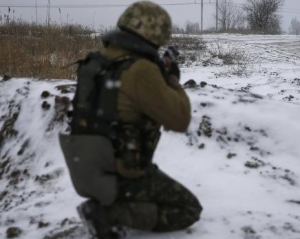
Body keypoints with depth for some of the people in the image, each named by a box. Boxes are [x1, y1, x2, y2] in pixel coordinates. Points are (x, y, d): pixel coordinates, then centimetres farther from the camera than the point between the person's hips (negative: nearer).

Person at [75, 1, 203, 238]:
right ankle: (108, 213, -7)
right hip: (125, 174, -9)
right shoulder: (141, 70, -26)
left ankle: (107, 201, 13)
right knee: (189, 210, 6)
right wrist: (173, 80, -4)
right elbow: (180, 119, -20)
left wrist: (158, 75, 14)